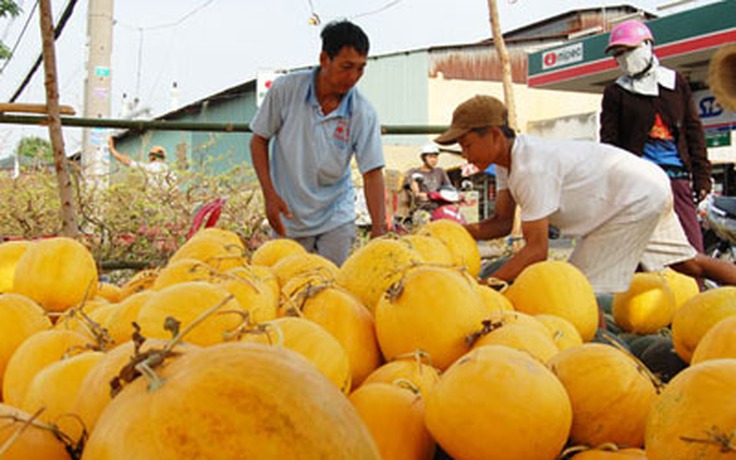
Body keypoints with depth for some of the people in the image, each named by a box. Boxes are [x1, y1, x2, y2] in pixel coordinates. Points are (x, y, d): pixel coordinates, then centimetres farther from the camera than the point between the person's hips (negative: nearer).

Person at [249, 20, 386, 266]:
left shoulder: (363, 113, -12)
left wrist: (379, 232, -21)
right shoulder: (286, 89, -12)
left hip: (336, 217, 0)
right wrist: (270, 195, -10)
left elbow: (372, 172, -13)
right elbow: (259, 140, -1)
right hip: (289, 215, 0)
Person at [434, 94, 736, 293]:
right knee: (689, 264, 26)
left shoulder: (531, 169, -31)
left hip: (640, 197, -10)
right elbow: (502, 223, 0)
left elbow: (536, 251, -31)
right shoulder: (508, 157, -2)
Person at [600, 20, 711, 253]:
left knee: (692, 247, -4)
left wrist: (701, 176, 7)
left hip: (678, 175, 2)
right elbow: (609, 142, 4)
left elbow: (694, 130, 14)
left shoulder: (676, 82, 15)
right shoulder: (615, 92, 9)